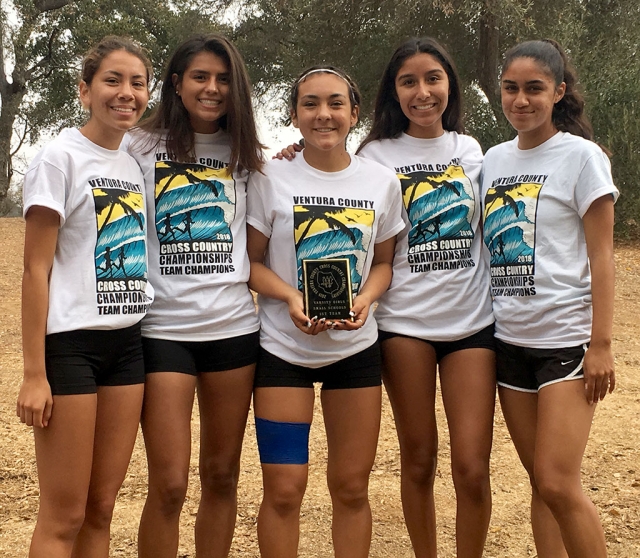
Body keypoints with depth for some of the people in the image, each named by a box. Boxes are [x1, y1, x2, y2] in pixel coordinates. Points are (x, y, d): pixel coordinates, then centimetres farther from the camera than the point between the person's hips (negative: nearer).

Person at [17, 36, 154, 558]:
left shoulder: (136, 166, 12)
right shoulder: (60, 157, -7)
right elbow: (36, 268, -9)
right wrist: (34, 373, -14)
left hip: (127, 344, 6)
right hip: (71, 343, -6)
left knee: (101, 508, 9)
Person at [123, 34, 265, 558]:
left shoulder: (244, 154, 11)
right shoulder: (142, 148, 1)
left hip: (233, 327, 3)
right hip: (164, 329, -3)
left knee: (222, 476, 10)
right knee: (170, 486, -5)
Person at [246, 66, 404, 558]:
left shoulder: (383, 182, 1)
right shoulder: (272, 178, -5)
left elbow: (383, 262, 9)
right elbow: (251, 261, -1)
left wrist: (365, 298, -13)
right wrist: (291, 297, -20)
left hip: (356, 348, 2)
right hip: (283, 347, -2)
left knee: (352, 486, 8)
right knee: (284, 489, -2)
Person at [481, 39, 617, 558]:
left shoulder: (581, 156, -5)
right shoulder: (494, 159, 10)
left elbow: (601, 255, -8)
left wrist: (601, 344, -12)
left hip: (566, 338, -5)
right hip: (509, 339, 6)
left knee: (558, 484, -10)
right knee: (541, 482, 9)